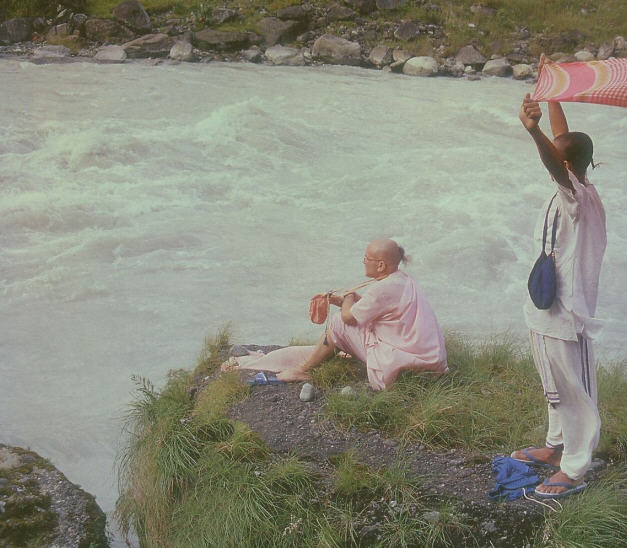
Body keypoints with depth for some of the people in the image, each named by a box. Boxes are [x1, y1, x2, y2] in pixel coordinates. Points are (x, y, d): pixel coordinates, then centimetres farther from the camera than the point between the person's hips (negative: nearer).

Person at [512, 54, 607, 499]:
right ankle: (557, 448, 41)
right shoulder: (571, 189, 3)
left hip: (568, 315, -10)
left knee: (574, 390, 4)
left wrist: (534, 131, -62)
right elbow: (563, 140, 18)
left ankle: (574, 471, 17)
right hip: (548, 311, 10)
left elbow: (555, 164, -44)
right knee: (556, 386, 24)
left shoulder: (581, 198, -22)